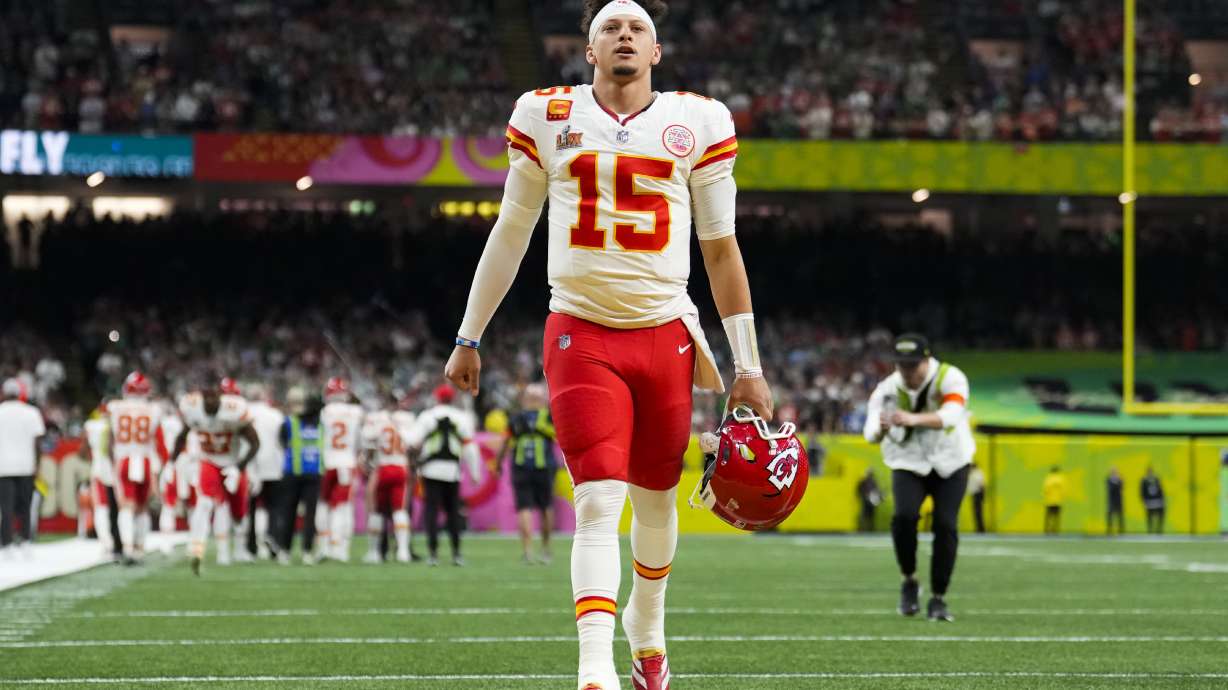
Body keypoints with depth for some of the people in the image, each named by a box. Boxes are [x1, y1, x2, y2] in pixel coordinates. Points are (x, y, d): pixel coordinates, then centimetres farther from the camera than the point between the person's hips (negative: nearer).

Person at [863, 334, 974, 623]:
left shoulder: (950, 379, -19)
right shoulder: (887, 390, -11)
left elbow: (952, 415, -38)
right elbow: (871, 434, -22)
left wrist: (915, 419, -56)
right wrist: (881, 429, -48)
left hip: (950, 464, -1)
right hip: (909, 466, 1)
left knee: (946, 526, -13)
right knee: (905, 515, -24)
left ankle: (938, 599, 1)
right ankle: (909, 581, -2)